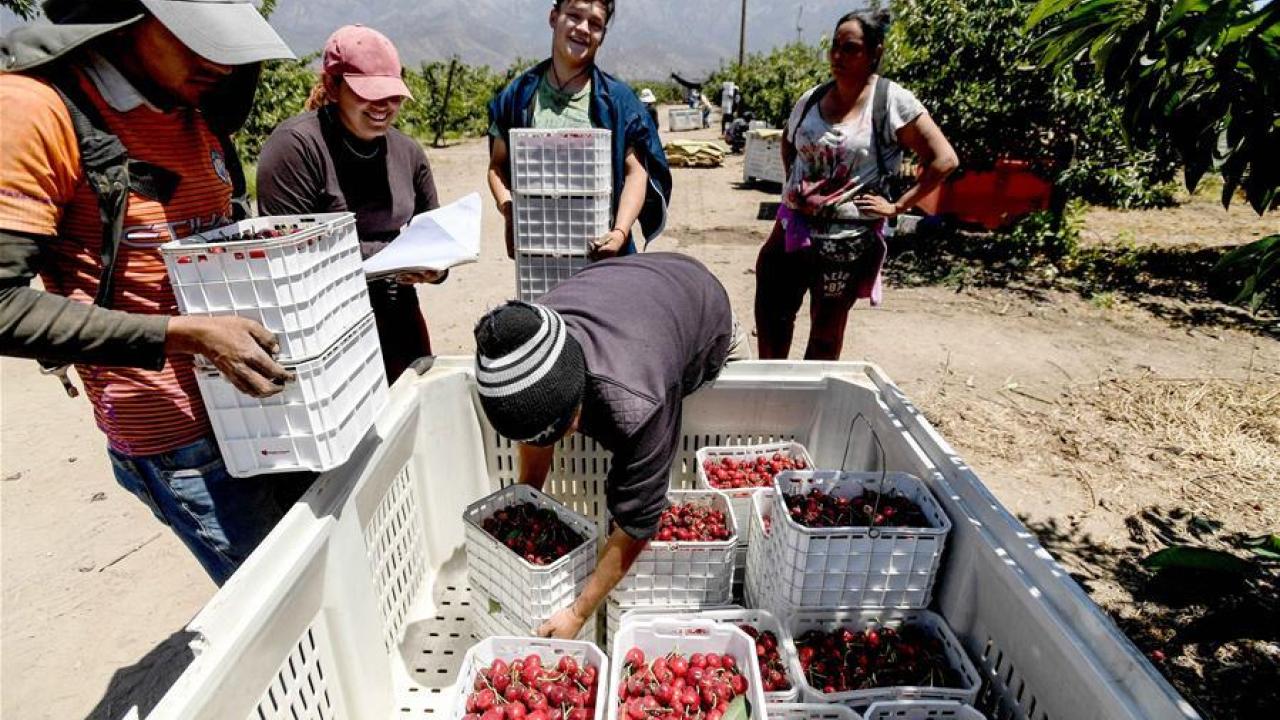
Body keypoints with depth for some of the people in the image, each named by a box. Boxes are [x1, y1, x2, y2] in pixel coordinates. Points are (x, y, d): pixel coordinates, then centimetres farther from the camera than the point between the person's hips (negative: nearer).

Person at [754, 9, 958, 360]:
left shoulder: (891, 100, -8)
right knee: (771, 316, 9)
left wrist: (897, 206, -11)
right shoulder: (811, 99, 6)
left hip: (848, 239, -5)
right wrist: (793, 183, 13)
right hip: (793, 228, 5)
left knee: (825, 335, 9)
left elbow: (944, 160, -9)